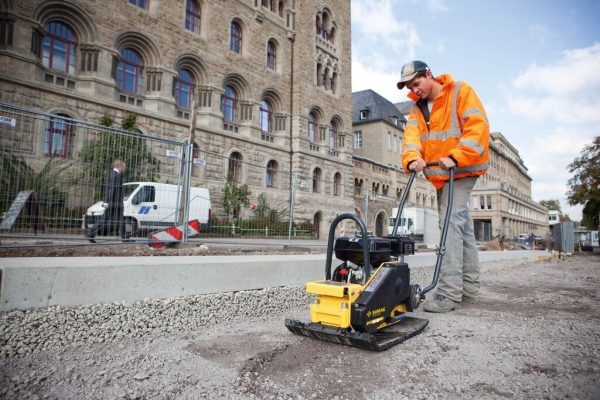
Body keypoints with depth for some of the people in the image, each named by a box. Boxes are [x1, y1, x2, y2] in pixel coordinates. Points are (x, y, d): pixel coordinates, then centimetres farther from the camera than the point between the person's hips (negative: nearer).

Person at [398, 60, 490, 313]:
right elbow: (412, 137, -4)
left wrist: (455, 157, -28)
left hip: (462, 170, -7)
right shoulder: (417, 108, 13)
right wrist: (413, 159, -24)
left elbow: (478, 127, -17)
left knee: (452, 221, -18)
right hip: (440, 175, 7)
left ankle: (450, 292, -16)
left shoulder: (461, 92, -5)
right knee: (461, 225, 11)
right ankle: (469, 287, 20)